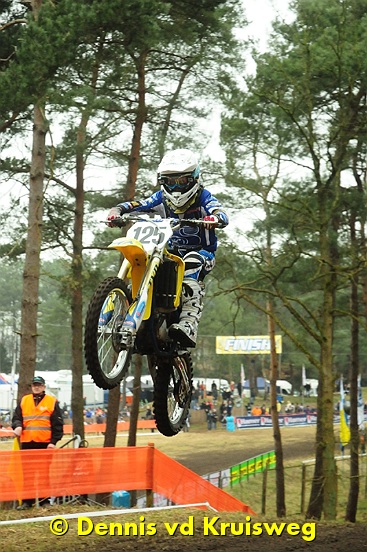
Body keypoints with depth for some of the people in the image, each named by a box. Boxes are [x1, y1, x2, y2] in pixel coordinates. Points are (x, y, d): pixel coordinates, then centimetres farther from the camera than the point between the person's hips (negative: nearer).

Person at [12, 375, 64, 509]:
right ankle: (27, 501, 9)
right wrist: (17, 426, -11)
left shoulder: (52, 402, 2)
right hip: (27, 443, 3)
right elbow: (17, 417, 12)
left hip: (45, 444, -3)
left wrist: (53, 441, -7)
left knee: (45, 472, 4)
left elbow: (57, 424, 0)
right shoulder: (24, 401, 11)